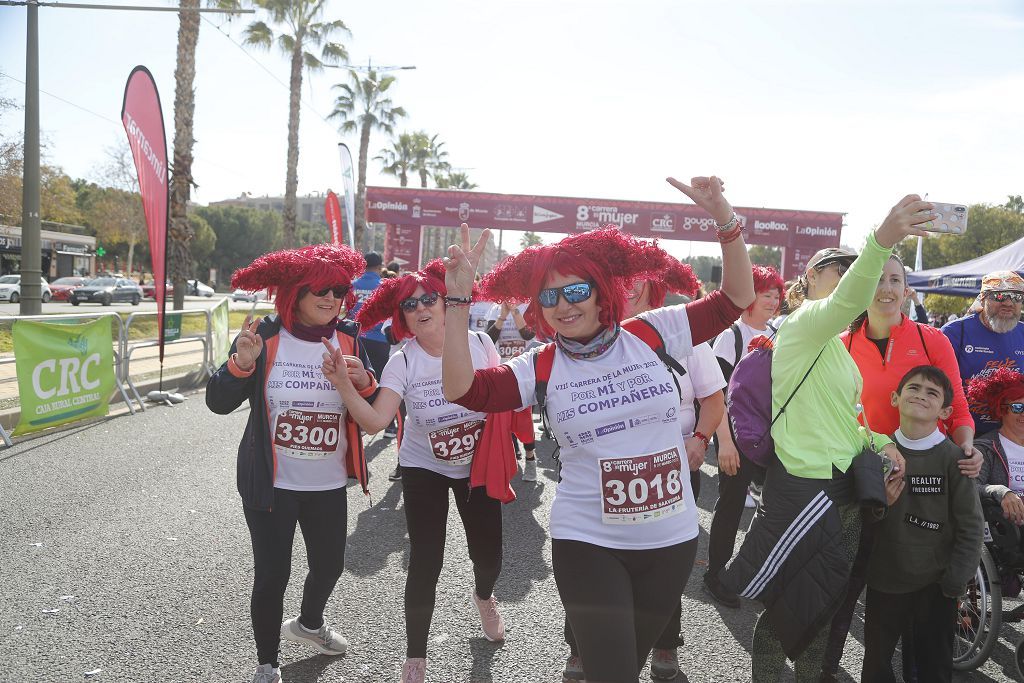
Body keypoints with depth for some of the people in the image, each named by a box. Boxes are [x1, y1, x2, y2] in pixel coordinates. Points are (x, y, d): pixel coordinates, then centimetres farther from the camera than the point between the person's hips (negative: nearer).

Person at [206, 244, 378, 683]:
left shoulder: (349, 340, -2)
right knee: (272, 574, 2)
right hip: (271, 484, -3)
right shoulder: (264, 336, -11)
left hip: (328, 485, 4)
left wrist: (364, 382, -21)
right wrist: (241, 363, -28)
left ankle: (309, 624, 50)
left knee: (329, 565, 17)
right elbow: (219, 403, -10)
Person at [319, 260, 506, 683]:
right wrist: (344, 384, -40)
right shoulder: (403, 363, -16)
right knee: (425, 564, -5)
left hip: (478, 466, 1)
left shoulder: (479, 343, -14)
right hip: (424, 470, -1)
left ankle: (484, 597, 48)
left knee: (488, 555, 8)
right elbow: (374, 421, -27)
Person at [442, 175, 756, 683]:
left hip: (671, 540, 3)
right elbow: (461, 389, -17)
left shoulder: (652, 335, -4)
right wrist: (458, 301, -22)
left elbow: (736, 298, -2)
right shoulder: (540, 369, -6)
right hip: (587, 544, -2)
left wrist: (723, 218, -15)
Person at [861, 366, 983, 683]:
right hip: (883, 578, 2)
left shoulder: (952, 458, -10)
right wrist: (877, 506, -16)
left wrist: (954, 583, -7)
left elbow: (970, 527, -6)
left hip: (934, 584, -2)